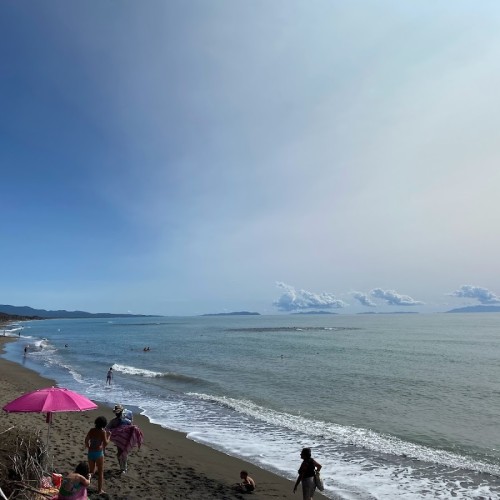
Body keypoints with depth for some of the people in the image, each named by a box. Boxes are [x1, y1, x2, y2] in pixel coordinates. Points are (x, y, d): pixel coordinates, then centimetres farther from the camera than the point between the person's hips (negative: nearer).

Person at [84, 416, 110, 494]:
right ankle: (99, 490, 16)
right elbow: (105, 443, -14)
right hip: (99, 453, -5)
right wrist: (108, 436, 0)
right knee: (100, 472, 11)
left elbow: (86, 440, 5)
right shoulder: (103, 431, -13)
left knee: (91, 471, 24)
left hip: (90, 452, 5)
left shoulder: (92, 430, 1)